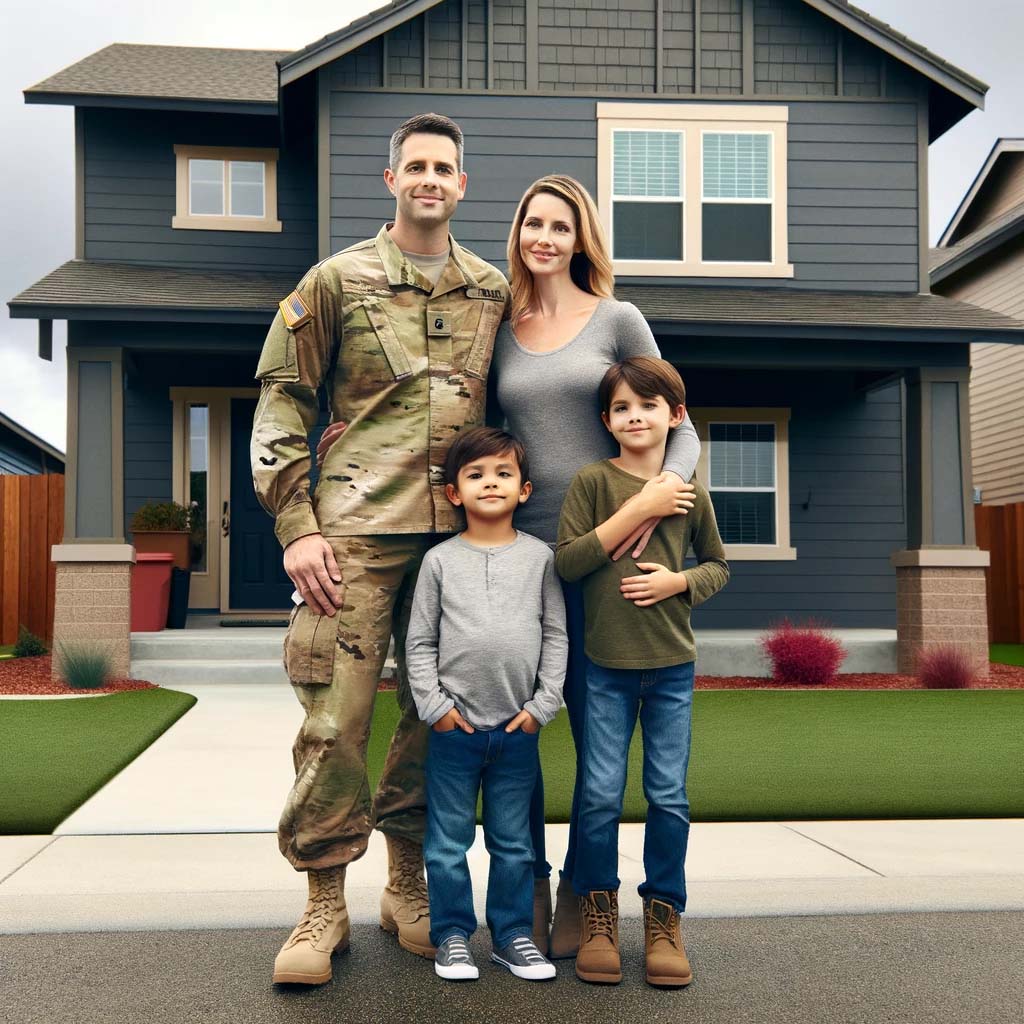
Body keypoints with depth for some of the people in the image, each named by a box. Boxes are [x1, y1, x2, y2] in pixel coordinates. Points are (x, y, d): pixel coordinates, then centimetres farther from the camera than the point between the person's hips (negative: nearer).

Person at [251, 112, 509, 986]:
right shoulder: (338, 280, 6)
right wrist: (295, 527, -6)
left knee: (437, 715, 7)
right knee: (335, 721, -4)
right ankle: (325, 906, 10)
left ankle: (408, 887, 23)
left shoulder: (494, 292, 14)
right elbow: (281, 400, 3)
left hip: (459, 535, 3)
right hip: (358, 533, -3)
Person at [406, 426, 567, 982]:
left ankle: (512, 934, 25)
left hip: (519, 728, 1)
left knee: (514, 842, 12)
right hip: (454, 726, -1)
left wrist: (543, 704, -3)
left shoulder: (539, 557, 3)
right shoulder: (440, 560, 0)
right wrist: (434, 704, -6)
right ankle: (452, 936, 21)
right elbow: (419, 641, 2)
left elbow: (555, 635, 4)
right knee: (449, 842, 8)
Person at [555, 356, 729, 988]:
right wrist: (637, 510, -15)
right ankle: (598, 915, 19)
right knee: (601, 793, 2)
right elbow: (566, 561, -11)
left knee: (669, 796, 6)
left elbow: (718, 566, 15)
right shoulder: (593, 481, -3)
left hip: (672, 664, 2)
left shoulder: (689, 493, 4)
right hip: (605, 663, -2)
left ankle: (664, 915, 20)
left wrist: (678, 582, -7)